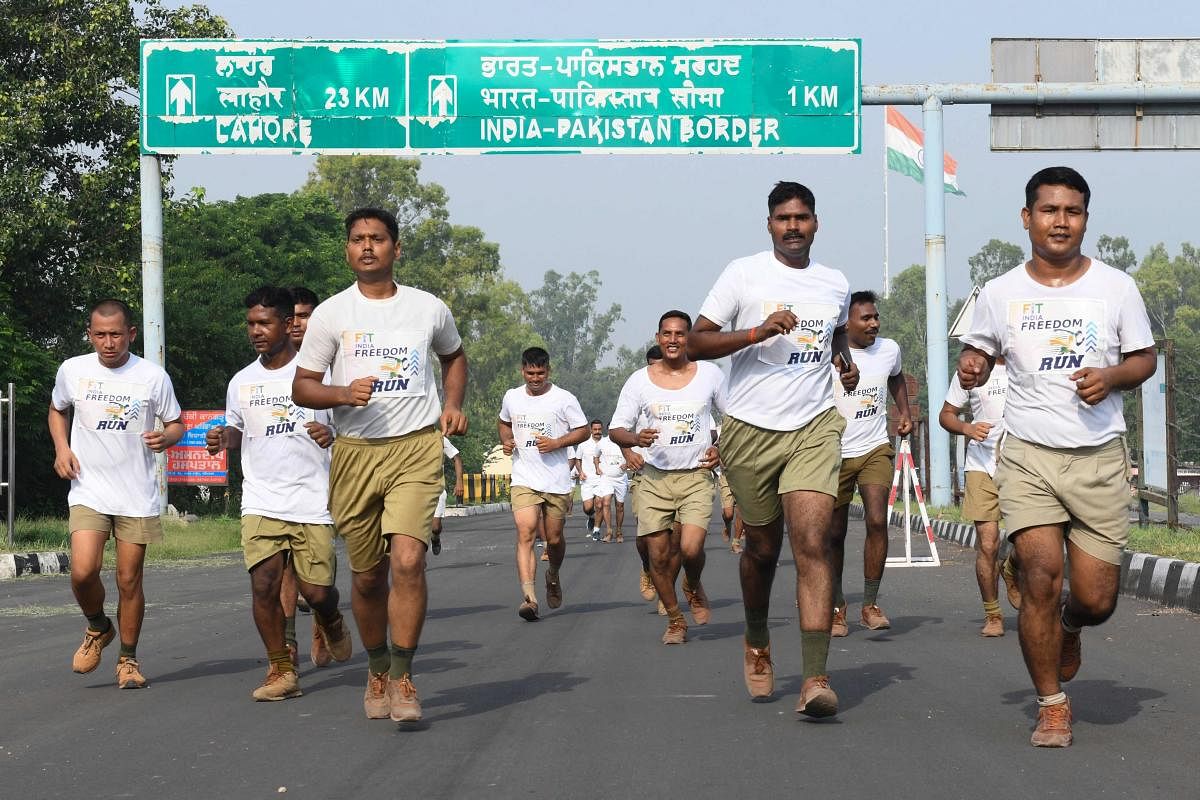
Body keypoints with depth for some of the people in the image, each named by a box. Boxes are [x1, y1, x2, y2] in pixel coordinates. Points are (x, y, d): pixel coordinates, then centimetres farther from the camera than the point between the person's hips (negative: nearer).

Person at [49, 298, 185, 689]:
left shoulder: (152, 376, -3)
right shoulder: (72, 370, 1)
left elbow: (176, 423, 8)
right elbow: (58, 410, 20)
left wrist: (165, 438, -15)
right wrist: (61, 448, 3)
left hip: (137, 495, -1)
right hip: (88, 491, 1)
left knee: (129, 580, 2)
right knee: (83, 571, -15)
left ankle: (128, 658, 19)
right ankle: (97, 628, 16)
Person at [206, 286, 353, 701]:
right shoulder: (242, 382, 10)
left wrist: (332, 433, -19)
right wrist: (221, 437, 1)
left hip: (313, 501, -3)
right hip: (261, 500, 3)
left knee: (317, 590, -4)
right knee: (263, 584, -11)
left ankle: (330, 623, 33)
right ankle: (281, 670, 2)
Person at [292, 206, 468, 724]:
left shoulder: (429, 309, 6)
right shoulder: (330, 314, 3)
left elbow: (454, 355, 26)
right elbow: (301, 387, 6)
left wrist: (452, 404, 9)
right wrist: (343, 394, -14)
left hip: (417, 448, -1)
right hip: (355, 451, 1)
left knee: (408, 560, -18)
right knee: (367, 576, 8)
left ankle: (402, 678, -7)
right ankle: (377, 672, 29)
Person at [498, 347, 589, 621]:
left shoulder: (564, 399, -2)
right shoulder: (512, 397, 8)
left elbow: (583, 431, 2)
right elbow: (503, 422, 27)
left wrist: (556, 443, -13)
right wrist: (506, 441, 6)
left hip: (557, 481, -1)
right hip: (524, 480, 1)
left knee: (554, 538, 9)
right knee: (525, 532, -17)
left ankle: (553, 575, 43)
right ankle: (529, 596, -27)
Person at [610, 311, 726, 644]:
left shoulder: (710, 374, 2)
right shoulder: (639, 380, 2)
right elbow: (615, 429, 3)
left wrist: (722, 448, -3)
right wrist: (636, 439, -19)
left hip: (697, 476, -1)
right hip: (655, 478, 1)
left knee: (691, 548, -18)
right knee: (658, 556, 0)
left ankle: (694, 588, 17)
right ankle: (675, 620, 20)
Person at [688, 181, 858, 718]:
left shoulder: (835, 285, 11)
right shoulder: (744, 274, -1)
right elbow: (695, 342, -5)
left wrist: (845, 361, 11)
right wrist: (756, 332, -18)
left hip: (814, 426, 1)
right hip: (750, 428, -1)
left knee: (812, 542, -15)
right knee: (762, 547, 11)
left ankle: (815, 680, -21)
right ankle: (757, 644, 41)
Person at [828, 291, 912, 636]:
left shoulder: (889, 349, 4)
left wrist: (904, 412, 15)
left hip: (875, 450, 2)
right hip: (836, 453, -2)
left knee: (877, 520, -18)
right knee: (835, 534, 5)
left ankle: (871, 604, -8)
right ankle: (837, 607, 22)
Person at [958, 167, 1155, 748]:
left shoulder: (1116, 288, 2)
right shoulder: (1000, 294, 4)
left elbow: (1144, 359, 10)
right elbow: (977, 352, 17)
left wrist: (1112, 377, -12)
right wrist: (972, 367, -7)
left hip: (1100, 458, 0)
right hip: (1029, 456, 0)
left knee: (1096, 600, -2)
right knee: (1040, 576, -15)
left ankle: (1068, 629, 38)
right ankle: (1052, 704, 3)